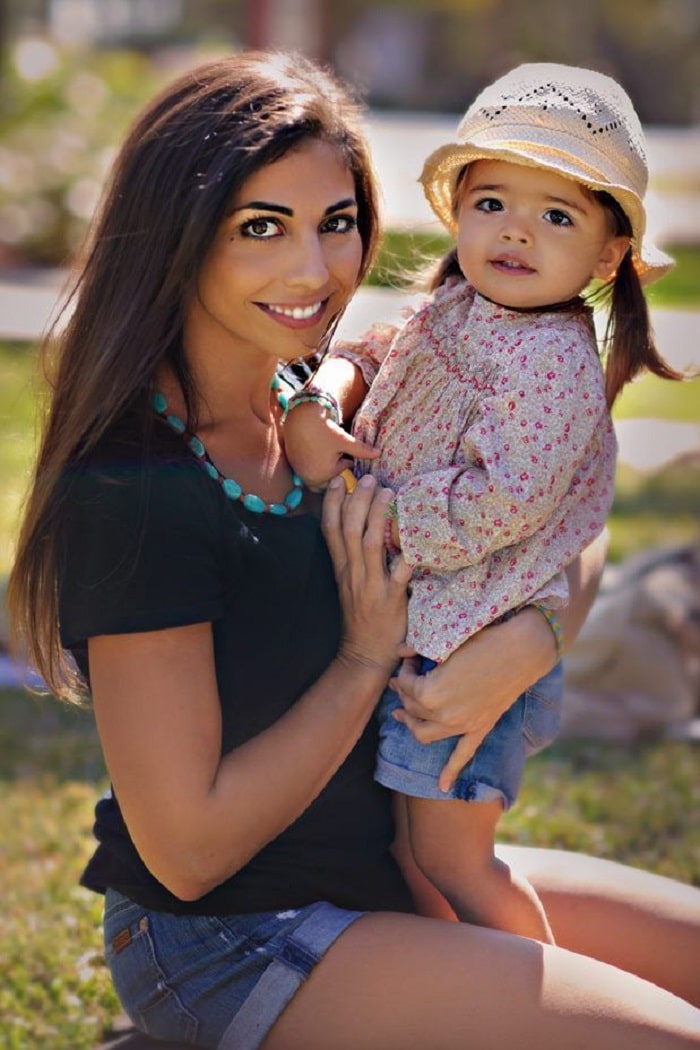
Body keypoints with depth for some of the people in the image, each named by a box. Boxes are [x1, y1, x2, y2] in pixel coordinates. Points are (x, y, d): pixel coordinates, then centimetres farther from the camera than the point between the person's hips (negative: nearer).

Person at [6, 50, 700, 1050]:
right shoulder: (135, 490, -24)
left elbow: (572, 550, 7)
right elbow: (186, 846, -23)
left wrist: (525, 640, -16)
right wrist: (369, 657, -18)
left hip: (379, 877, 8)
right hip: (225, 947, -8)